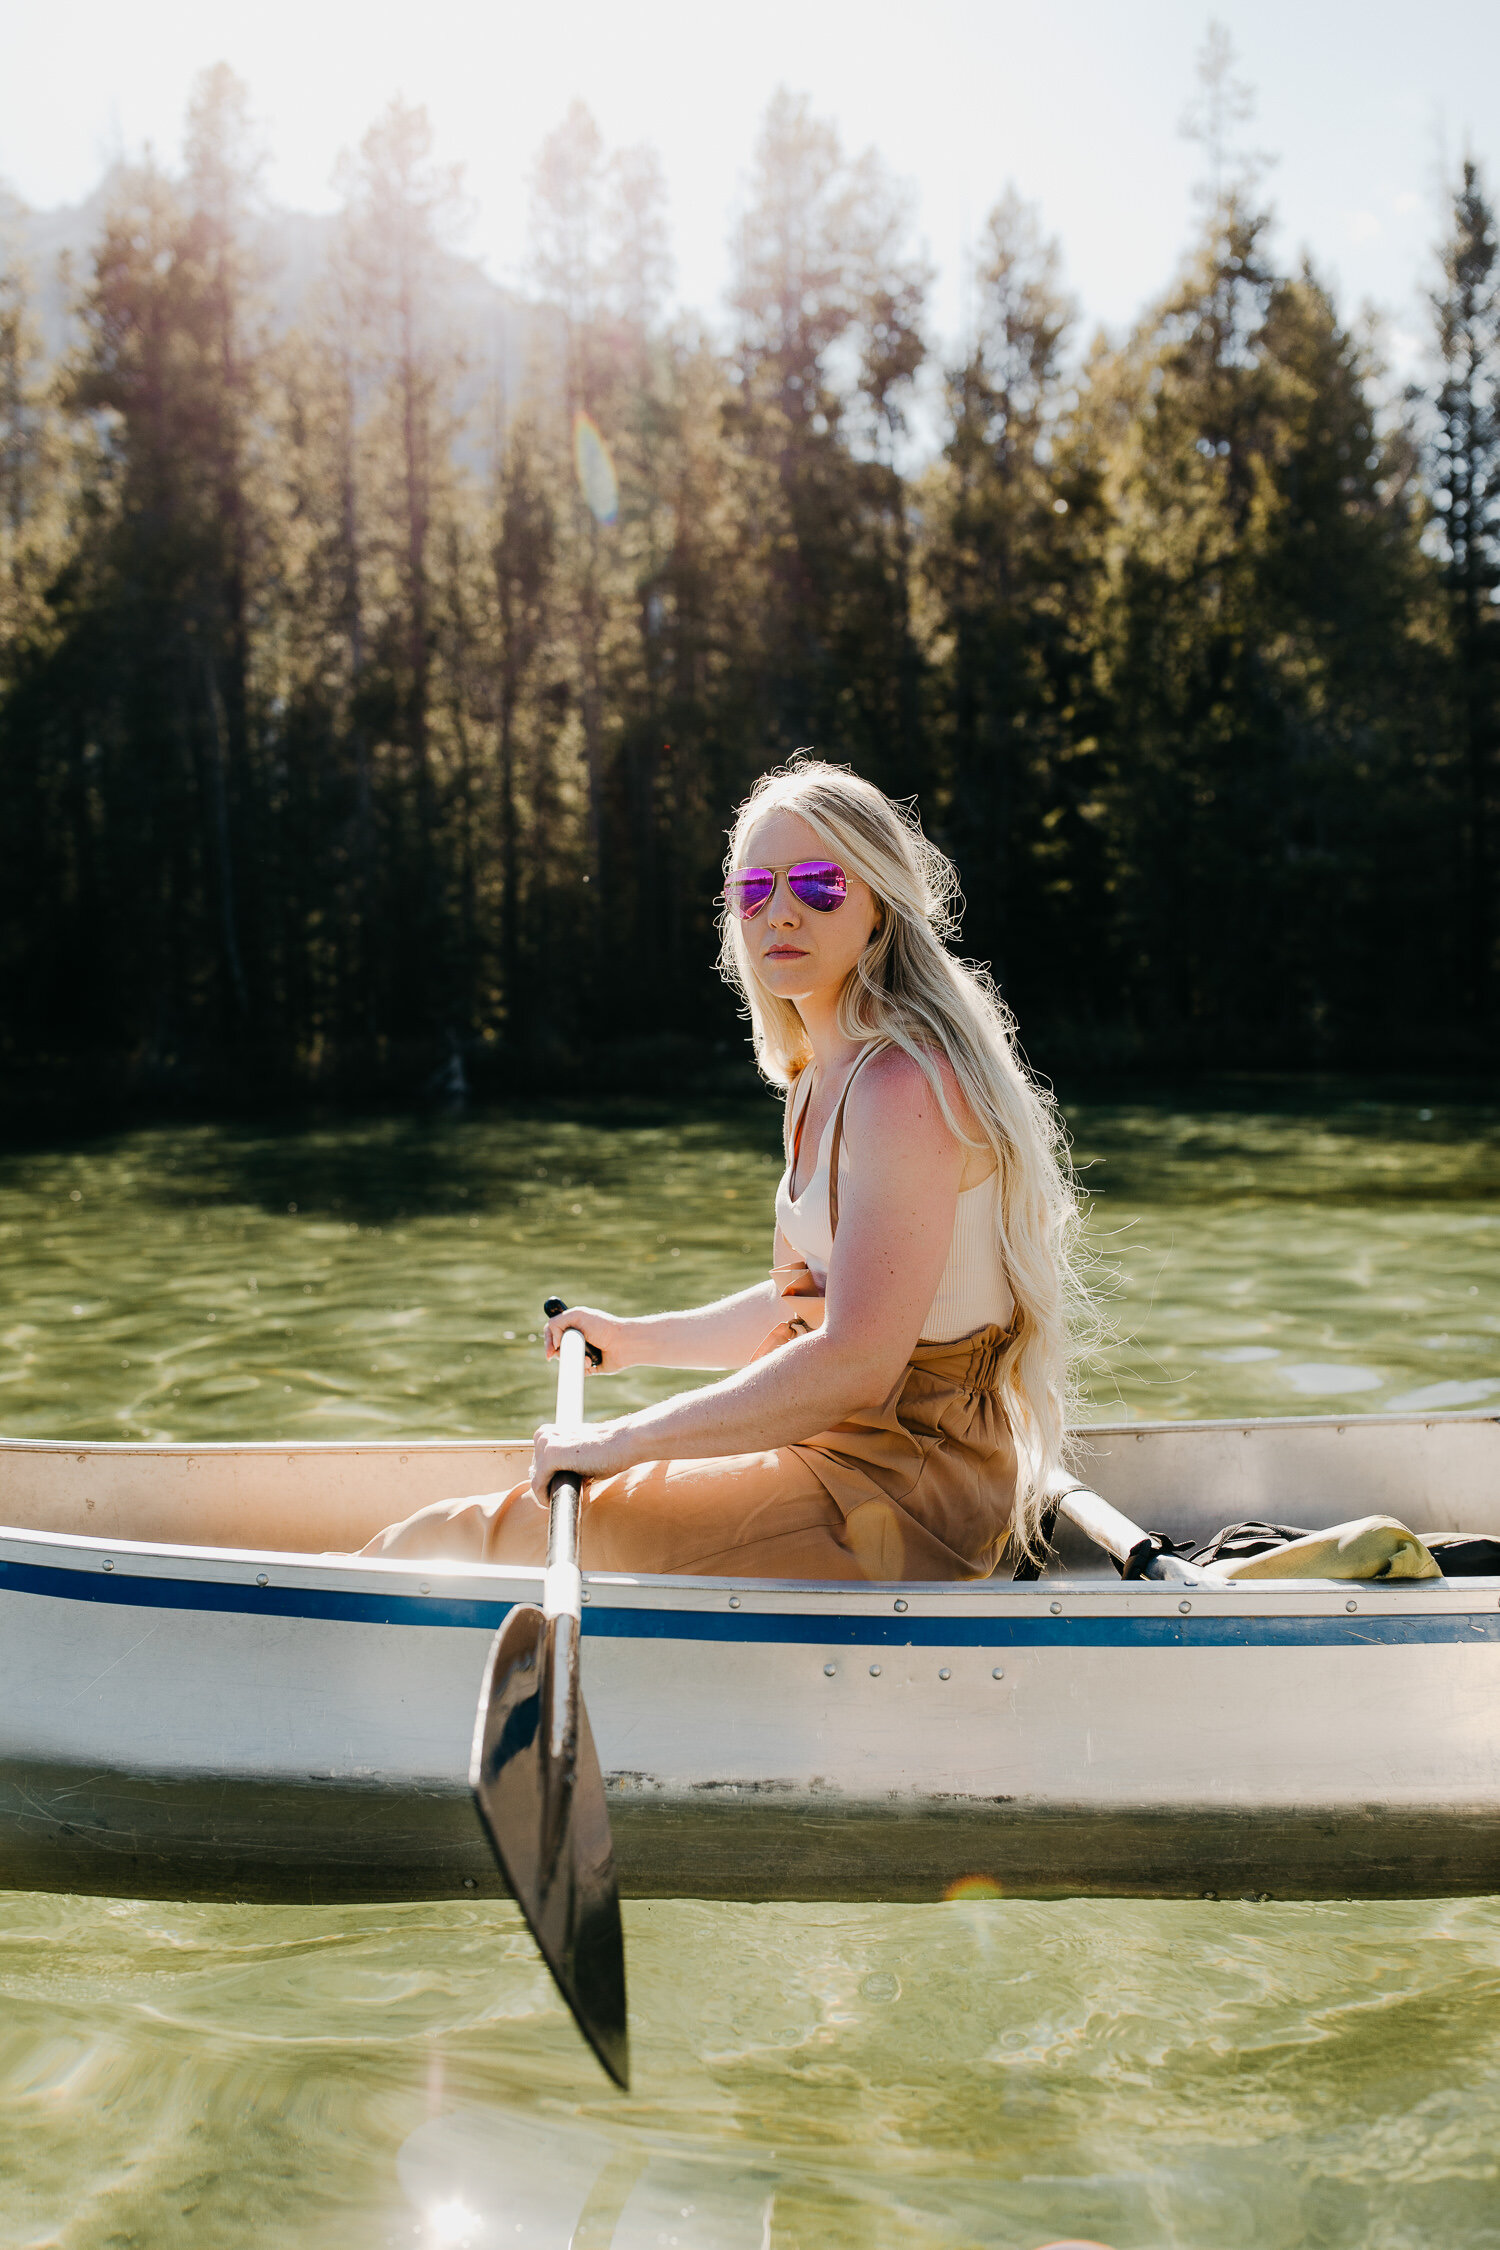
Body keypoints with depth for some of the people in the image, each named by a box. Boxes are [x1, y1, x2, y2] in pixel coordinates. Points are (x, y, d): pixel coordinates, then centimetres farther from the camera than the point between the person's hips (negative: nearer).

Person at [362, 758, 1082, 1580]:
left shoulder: (904, 1086, -21)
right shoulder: (817, 1080, 11)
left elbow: (852, 1366, -27)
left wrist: (622, 1441, -22)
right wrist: (637, 1340, 21)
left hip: (905, 1501, -9)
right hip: (844, 1452, 9)